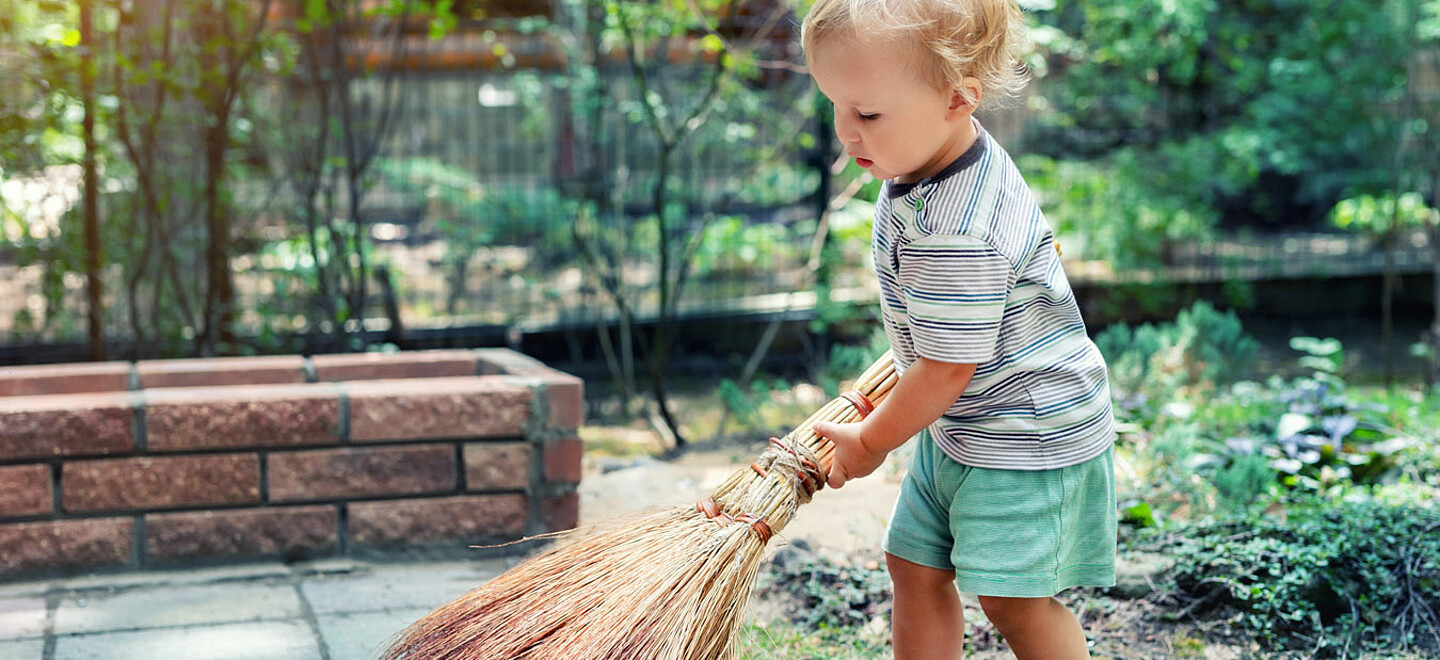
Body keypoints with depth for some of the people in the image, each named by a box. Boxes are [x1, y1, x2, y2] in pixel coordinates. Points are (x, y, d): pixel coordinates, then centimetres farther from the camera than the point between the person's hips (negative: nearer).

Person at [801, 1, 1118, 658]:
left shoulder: (955, 235, -34)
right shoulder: (940, 155, -3)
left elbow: (946, 369, -24)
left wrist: (871, 441, -8)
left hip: (1029, 436, -10)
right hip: (958, 429, 10)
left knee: (1013, 598, -4)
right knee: (914, 565, 12)